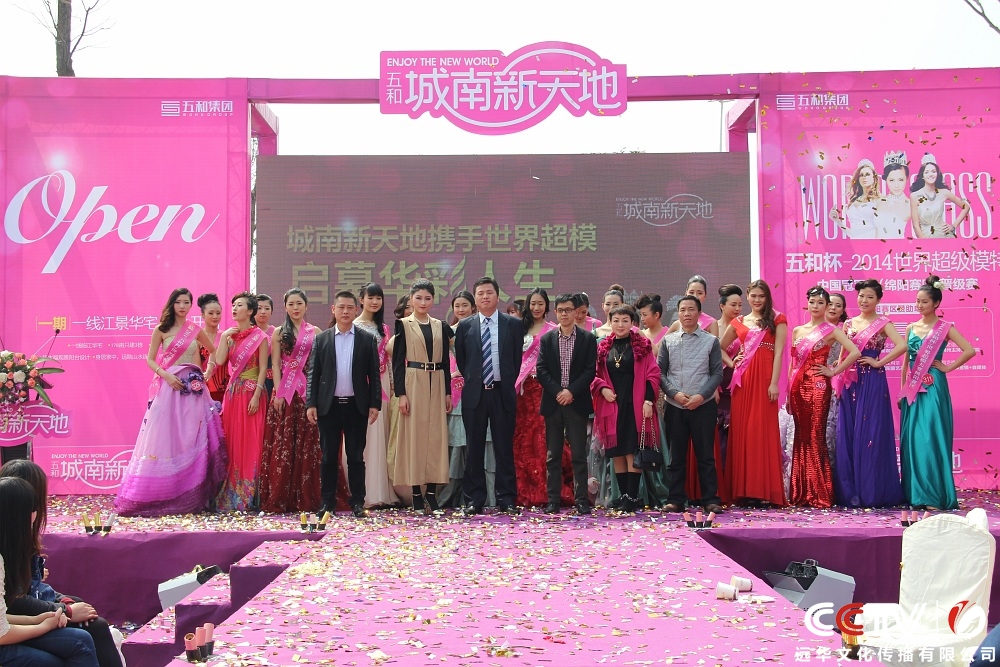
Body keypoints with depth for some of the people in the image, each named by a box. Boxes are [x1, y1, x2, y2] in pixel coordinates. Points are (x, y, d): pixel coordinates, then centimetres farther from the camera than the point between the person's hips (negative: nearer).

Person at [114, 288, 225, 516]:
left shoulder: (196, 331, 9)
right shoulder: (161, 330, 4)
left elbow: (214, 352, 22)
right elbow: (150, 359, 2)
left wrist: (206, 373, 9)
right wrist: (166, 375, -14)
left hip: (192, 390, 2)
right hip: (167, 387, -2)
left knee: (191, 441, 0)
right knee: (163, 440, -3)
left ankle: (189, 497, 6)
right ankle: (156, 495, 3)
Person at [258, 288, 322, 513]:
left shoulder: (315, 332, 10)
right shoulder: (279, 333, 10)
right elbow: (275, 365, 4)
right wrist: (278, 393, -7)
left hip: (308, 392, 0)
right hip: (284, 392, 0)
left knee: (307, 444, 1)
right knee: (282, 445, -1)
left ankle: (305, 498, 7)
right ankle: (279, 498, 4)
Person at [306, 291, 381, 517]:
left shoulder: (368, 339, 5)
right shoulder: (321, 339, 7)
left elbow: (374, 374, 4)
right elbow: (313, 374, 5)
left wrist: (375, 404, -3)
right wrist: (311, 403, -3)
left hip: (356, 405, -1)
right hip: (329, 405, 1)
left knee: (356, 456, 5)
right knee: (328, 456, 6)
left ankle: (357, 502, 12)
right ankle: (328, 502, 14)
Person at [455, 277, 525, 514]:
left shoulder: (513, 324, 4)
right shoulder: (465, 326, 6)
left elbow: (517, 358, 8)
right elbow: (460, 360, 14)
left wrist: (507, 383, 7)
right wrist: (472, 381, 11)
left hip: (502, 393, -1)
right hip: (474, 394, 1)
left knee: (504, 448, 4)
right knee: (474, 448, 5)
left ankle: (506, 499, 12)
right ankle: (475, 499, 12)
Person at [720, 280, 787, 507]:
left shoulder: (777, 320, 6)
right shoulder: (738, 322, 16)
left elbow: (778, 353, -3)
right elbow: (719, 348, 21)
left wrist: (774, 383, -12)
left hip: (764, 377, -3)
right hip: (742, 379, 3)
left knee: (762, 430, -5)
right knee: (742, 432, 2)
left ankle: (764, 489, -1)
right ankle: (744, 489, 6)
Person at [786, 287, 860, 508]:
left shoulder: (831, 330, -1)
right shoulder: (797, 331, 14)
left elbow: (855, 352, -13)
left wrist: (834, 371, -10)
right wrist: (788, 393, 11)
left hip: (818, 387, -5)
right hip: (798, 387, 5)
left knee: (815, 438, -5)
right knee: (801, 438, 6)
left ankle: (819, 494, 1)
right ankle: (801, 494, 11)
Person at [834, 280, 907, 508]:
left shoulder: (883, 323, -2)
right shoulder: (849, 323, 14)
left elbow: (902, 346, -18)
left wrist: (879, 362, -13)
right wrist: (838, 384, 8)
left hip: (873, 383, -5)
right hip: (850, 384, 5)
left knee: (871, 435, -4)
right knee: (847, 436, 4)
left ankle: (871, 492, 3)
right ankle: (851, 492, 10)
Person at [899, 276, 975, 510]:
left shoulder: (945, 328, -2)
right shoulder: (911, 328, 13)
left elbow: (969, 351, -12)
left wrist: (947, 367, -9)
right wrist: (903, 390, 10)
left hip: (933, 388, -5)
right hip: (912, 390, 5)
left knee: (932, 438, -8)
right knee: (912, 439, 5)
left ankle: (935, 495, -3)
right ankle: (914, 492, 12)